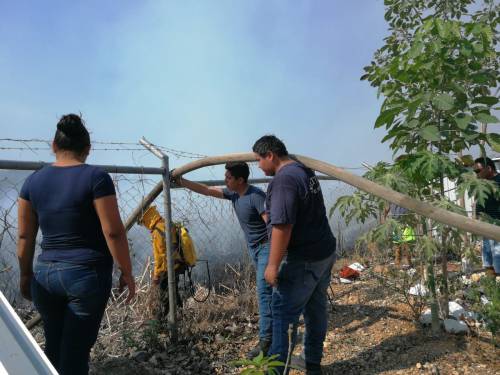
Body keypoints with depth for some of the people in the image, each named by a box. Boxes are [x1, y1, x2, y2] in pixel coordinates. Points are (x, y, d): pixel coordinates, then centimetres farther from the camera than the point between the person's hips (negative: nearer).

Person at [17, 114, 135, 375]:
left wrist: (26, 275, 21)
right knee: (75, 353, 6)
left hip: (45, 274, 5)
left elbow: (24, 236, 9)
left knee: (53, 348, 21)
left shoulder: (33, 181, 4)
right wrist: (126, 272, -4)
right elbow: (113, 232, -14)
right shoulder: (95, 177, -10)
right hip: (87, 274, -5)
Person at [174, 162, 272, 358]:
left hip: (266, 247, -8)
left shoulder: (256, 196, -25)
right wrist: (181, 182, 6)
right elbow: (206, 190, 8)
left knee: (264, 292, -9)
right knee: (265, 290, 18)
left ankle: (266, 340, -5)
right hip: (253, 248, 8)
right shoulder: (233, 193, 0)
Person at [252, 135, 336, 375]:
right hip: (325, 252, 10)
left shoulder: (283, 179, -18)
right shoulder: (305, 171, 12)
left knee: (284, 314, 0)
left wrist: (273, 265, -19)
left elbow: (282, 225, -25)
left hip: (303, 260, -10)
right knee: (316, 309, 17)